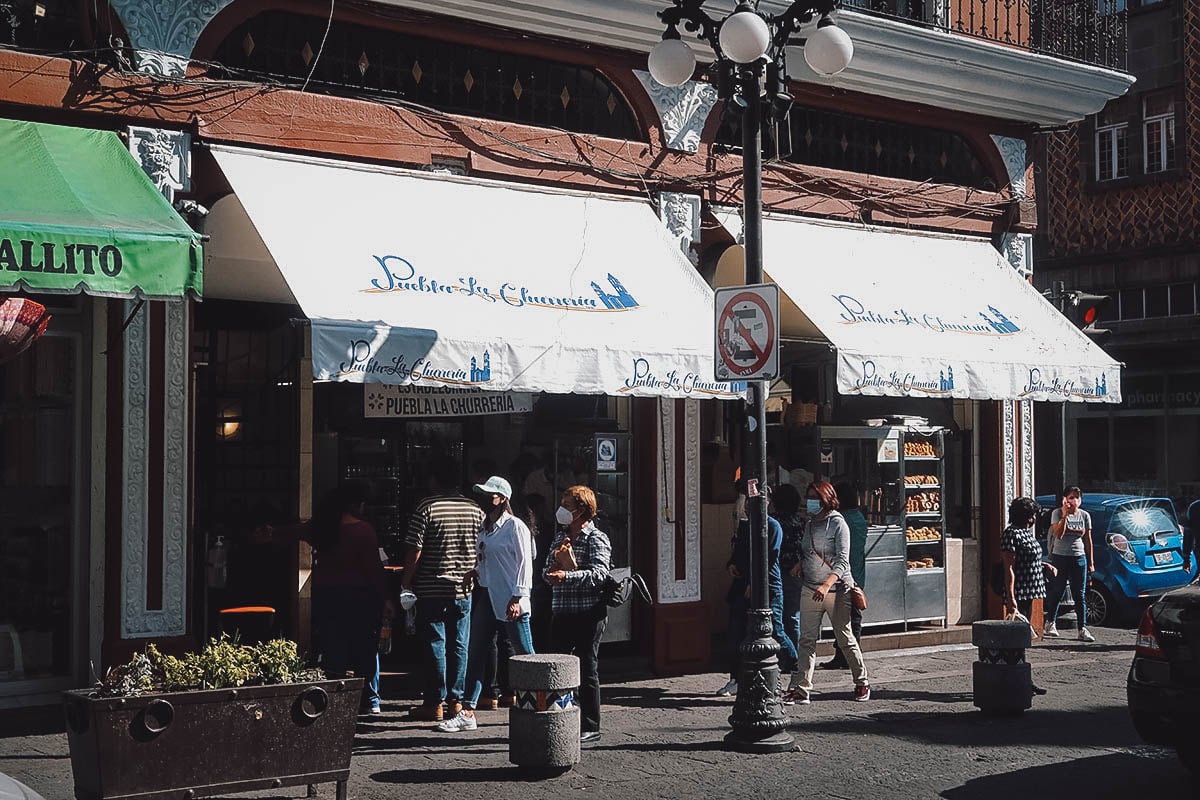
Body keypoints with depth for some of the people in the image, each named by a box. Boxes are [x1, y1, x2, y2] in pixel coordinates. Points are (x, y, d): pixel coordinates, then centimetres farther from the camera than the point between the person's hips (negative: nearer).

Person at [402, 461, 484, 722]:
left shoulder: (426, 509, -10)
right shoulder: (475, 509, 3)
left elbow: (414, 551, -11)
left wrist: (407, 581, 2)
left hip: (432, 590, -4)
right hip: (463, 589, 4)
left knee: (434, 645, 2)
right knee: (459, 646, 9)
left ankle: (434, 703, 5)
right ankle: (456, 700, 13)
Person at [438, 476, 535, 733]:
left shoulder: (514, 526, -9)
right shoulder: (484, 528, 14)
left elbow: (524, 563, -14)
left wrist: (517, 597, -19)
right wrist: (476, 572, 11)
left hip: (510, 600, -8)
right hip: (486, 596, 8)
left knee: (524, 655, -2)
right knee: (475, 654, 5)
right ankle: (467, 713, 8)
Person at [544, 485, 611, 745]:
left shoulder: (596, 539, -7)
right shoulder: (561, 538, 16)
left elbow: (599, 573, -21)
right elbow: (547, 570, 14)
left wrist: (567, 575, -33)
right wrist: (551, 571, -9)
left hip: (588, 614, -7)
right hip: (561, 613, 7)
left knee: (586, 670, 0)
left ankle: (590, 728, 9)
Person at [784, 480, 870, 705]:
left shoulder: (838, 524, -7)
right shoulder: (809, 525, 12)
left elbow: (842, 561, -15)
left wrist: (827, 585, -27)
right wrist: (799, 565, 2)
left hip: (837, 590, -5)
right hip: (810, 591, 5)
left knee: (845, 639, 5)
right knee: (807, 640, -3)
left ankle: (862, 682, 23)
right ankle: (801, 688, -5)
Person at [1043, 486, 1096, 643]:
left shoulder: (1084, 516, 6)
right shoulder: (1057, 513, -3)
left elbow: (1088, 540, 9)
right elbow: (1058, 534, -17)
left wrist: (1091, 562, 7)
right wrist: (1065, 515, -21)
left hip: (1079, 558, 2)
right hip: (1060, 557, -2)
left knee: (1080, 595, 1)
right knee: (1057, 592, 3)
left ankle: (1082, 629, 2)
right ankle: (1050, 623, 20)